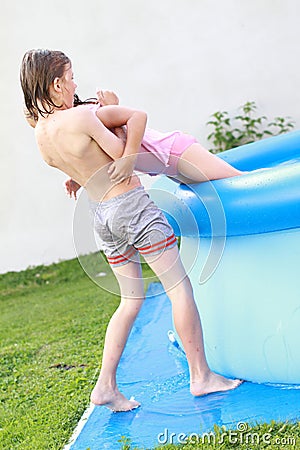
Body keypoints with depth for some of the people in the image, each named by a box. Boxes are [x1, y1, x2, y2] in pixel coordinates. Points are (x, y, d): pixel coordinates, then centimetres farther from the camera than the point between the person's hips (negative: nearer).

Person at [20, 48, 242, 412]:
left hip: (101, 216, 8)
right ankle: (200, 375, 9)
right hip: (131, 204, -8)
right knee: (180, 286, 2)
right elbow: (125, 157, -8)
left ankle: (106, 385, 13)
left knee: (132, 299, 17)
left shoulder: (40, 133, 7)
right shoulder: (81, 116, -16)